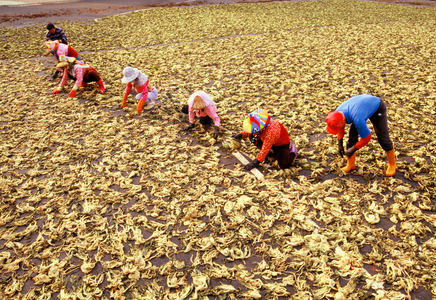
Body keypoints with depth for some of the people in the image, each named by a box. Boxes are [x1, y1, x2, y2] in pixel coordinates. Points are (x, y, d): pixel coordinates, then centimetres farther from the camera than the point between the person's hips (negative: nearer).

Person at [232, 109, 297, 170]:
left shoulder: (270, 133, -45)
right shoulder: (259, 124, -24)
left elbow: (264, 150, -36)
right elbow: (249, 130, 1)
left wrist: (256, 162, -30)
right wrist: (241, 134, -10)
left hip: (282, 144, -7)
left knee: (284, 165, -27)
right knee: (252, 136, -8)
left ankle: (292, 151, 5)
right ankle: (271, 151, 5)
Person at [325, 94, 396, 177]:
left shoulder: (357, 119, -46)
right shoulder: (338, 112, -25)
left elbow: (367, 137, -30)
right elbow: (341, 128, -2)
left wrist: (353, 149, -20)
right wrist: (340, 144, -2)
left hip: (377, 107, -6)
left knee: (382, 136, -7)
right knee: (352, 135, -2)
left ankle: (392, 165, 13)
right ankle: (351, 164, 10)